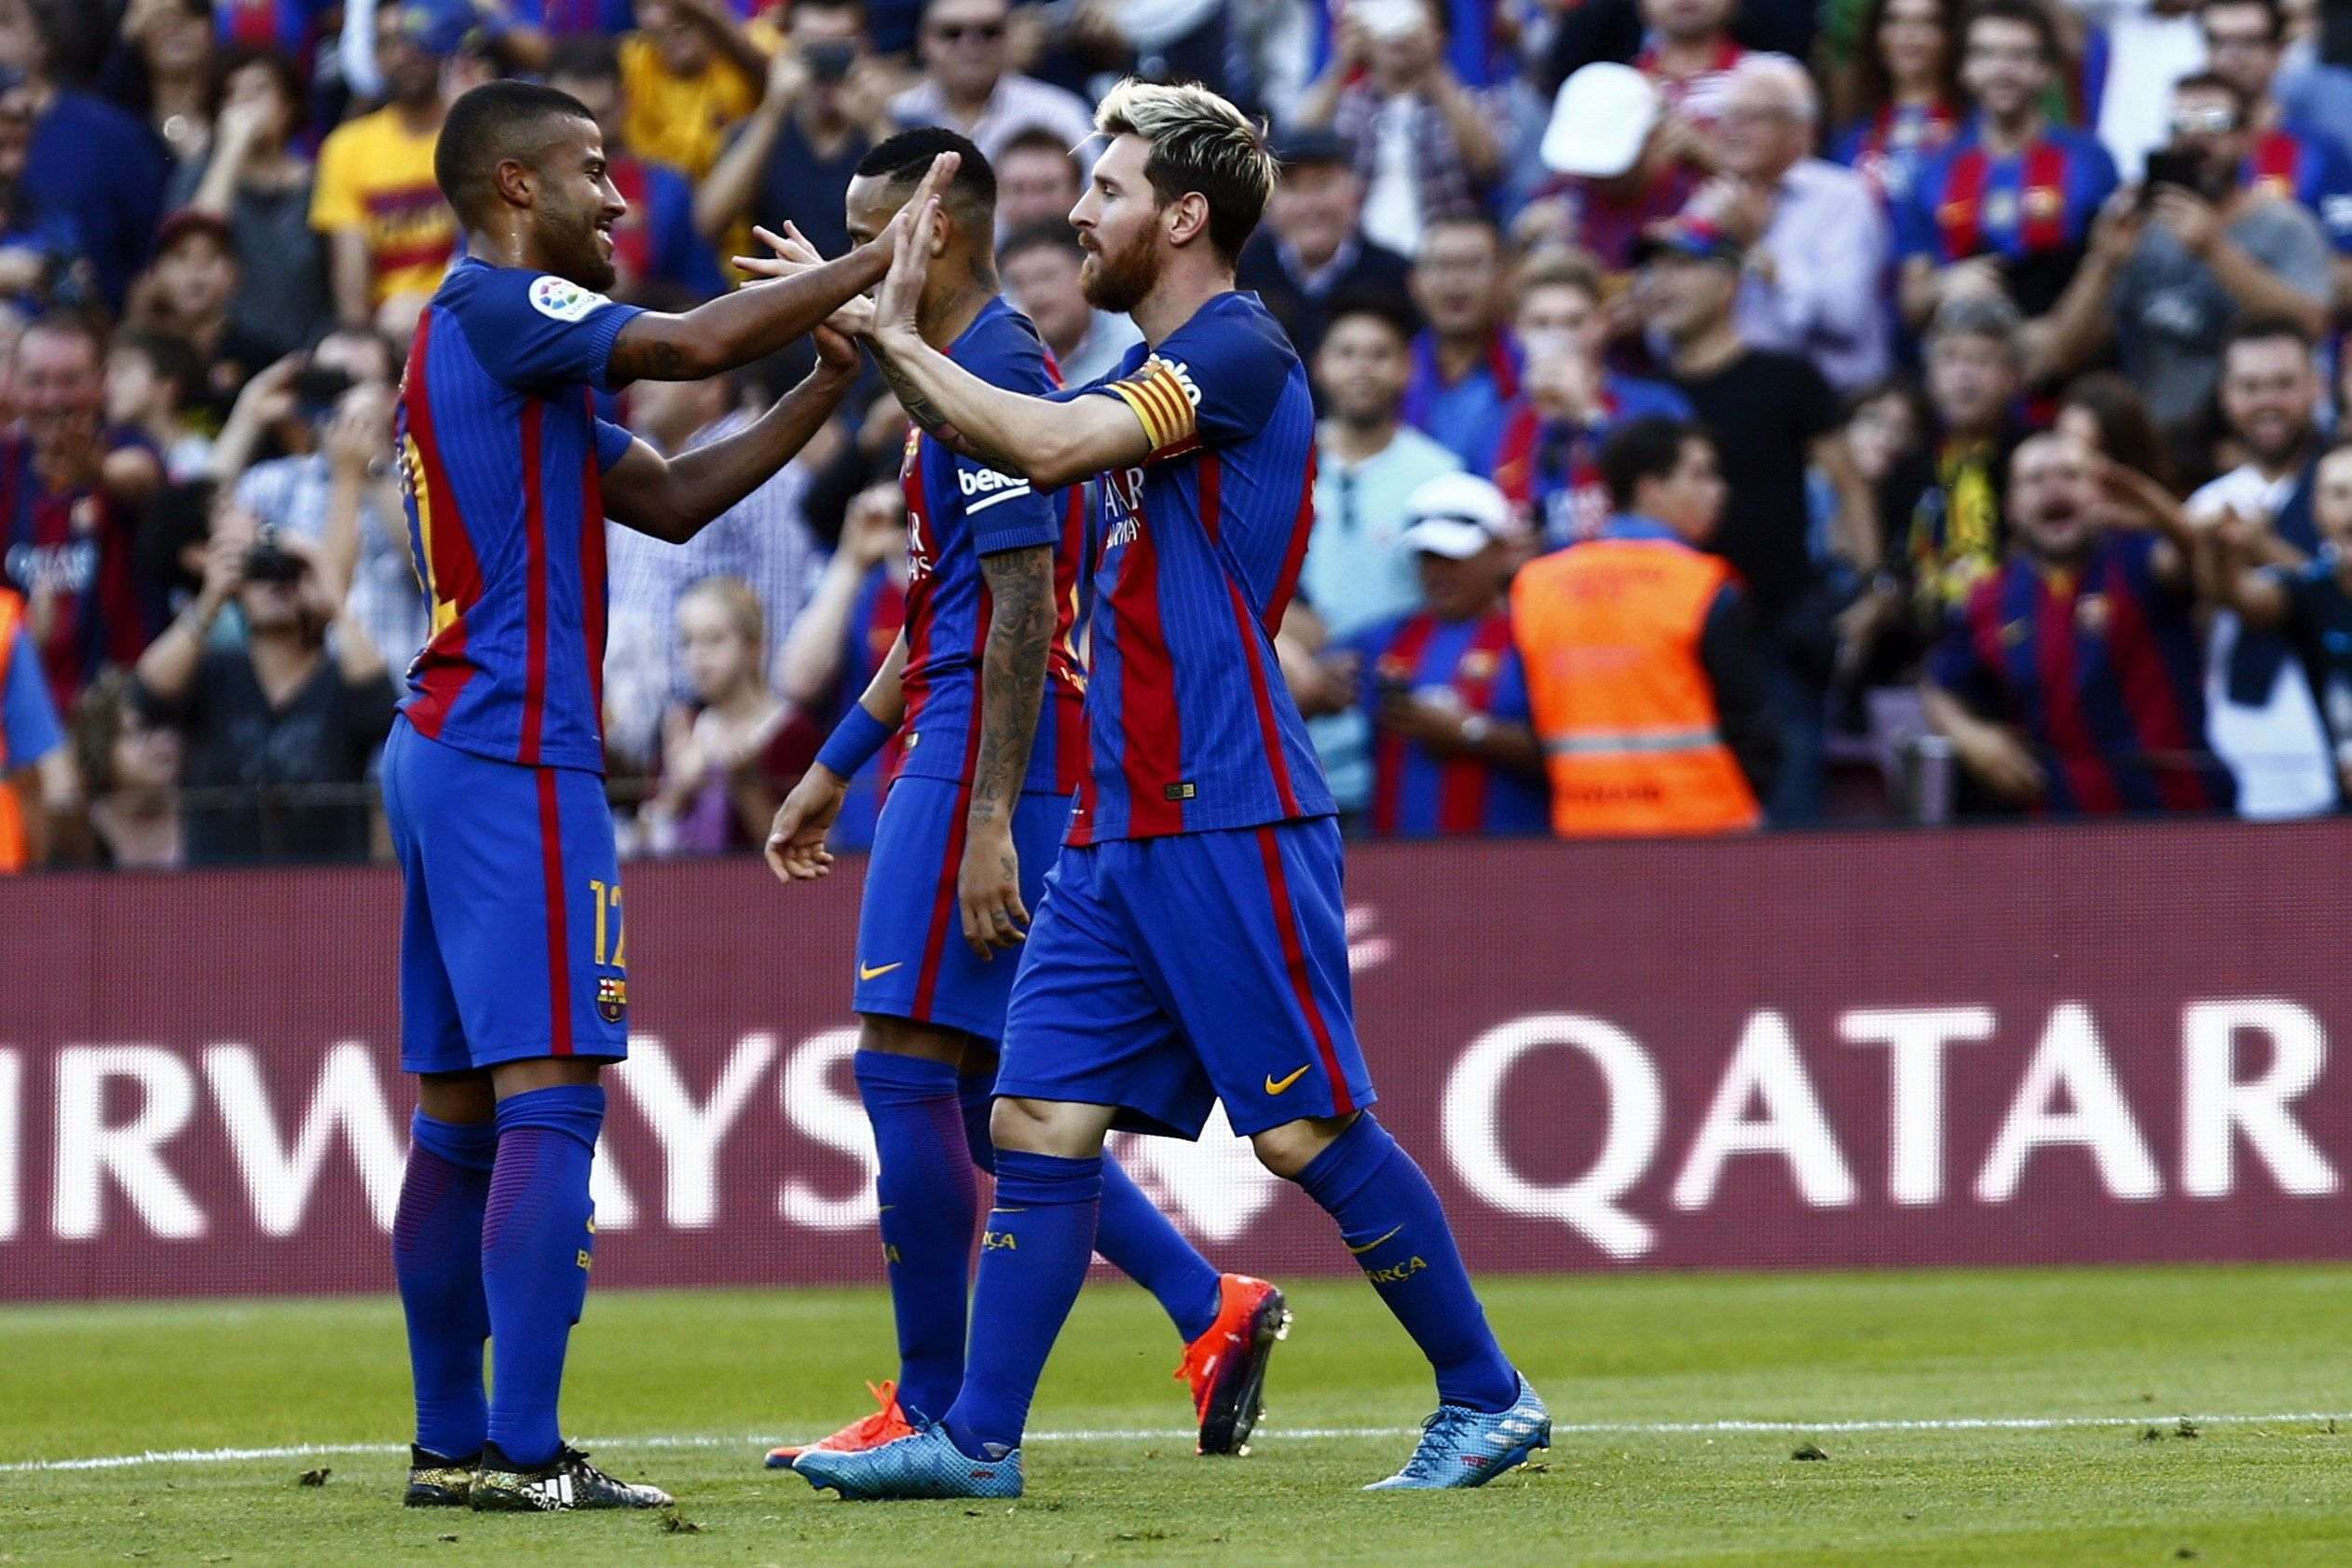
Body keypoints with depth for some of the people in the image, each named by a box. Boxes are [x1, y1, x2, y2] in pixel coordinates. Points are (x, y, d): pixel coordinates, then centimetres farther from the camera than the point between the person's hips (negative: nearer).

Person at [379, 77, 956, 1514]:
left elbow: (670, 500, 19)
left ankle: (454, 1445, 13)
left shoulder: (501, 340, 21)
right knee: (552, 1098, -13)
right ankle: (524, 1452, -18)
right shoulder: (495, 307, -9)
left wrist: (830, 387, 12)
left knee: (460, 1113, 10)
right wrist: (875, 265, -12)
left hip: (446, 753, 10)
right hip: (515, 760, -10)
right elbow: (697, 345, -22)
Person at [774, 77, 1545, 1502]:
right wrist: (879, 323, 13)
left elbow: (1047, 446, -22)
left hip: (1228, 825, -9)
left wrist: (898, 341, -14)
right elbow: (1002, 437, 25)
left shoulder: (1240, 354, -11)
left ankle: (1488, 1399, 6)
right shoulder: (1151, 375, 18)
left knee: (1309, 1130, -5)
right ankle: (979, 1439, 4)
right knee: (1042, 1120, 3)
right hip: (1118, 832, 9)